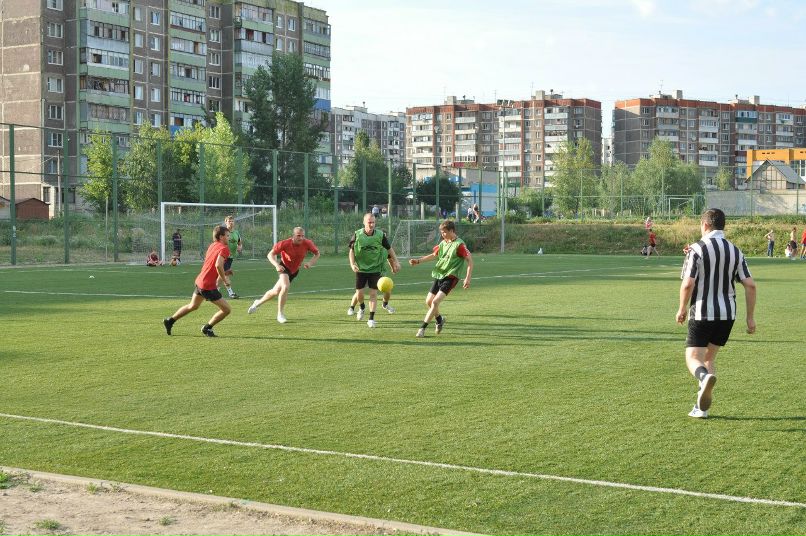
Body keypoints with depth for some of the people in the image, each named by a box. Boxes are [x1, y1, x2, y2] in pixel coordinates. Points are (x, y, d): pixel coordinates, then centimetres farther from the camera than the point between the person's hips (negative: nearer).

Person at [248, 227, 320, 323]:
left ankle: (258, 302, 38)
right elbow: (270, 255, -20)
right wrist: (276, 265, -38)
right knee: (285, 287, -29)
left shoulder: (307, 243, -19)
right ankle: (280, 314, -14)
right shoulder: (285, 243, -27)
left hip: (294, 271, 4)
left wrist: (310, 263, -24)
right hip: (283, 267, -4)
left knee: (276, 291, 10)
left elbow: (317, 254, -5)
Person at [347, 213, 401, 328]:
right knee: (359, 293, 2)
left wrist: (396, 262, 4)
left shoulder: (380, 235, -7)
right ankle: (361, 308, 35)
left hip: (375, 269, 0)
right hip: (361, 269, 0)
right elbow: (351, 251, 0)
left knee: (373, 293, -5)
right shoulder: (357, 235, -8)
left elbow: (389, 249, 5)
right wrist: (352, 264, -13)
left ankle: (371, 319, 0)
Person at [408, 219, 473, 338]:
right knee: (428, 301, 10)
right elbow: (434, 255, 24)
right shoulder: (443, 243, 9)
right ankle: (439, 319, 37)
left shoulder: (459, 244, -13)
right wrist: (418, 261, 13)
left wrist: (467, 278, -20)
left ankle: (423, 328, -13)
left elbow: (470, 260, -13)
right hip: (438, 275, 8)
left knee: (435, 301, -18)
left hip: (450, 277, -8)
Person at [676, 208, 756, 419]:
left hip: (702, 313, -5)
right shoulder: (735, 251, 6)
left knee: (693, 358, -3)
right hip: (727, 314, 5)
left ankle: (705, 377, -38)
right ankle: (702, 406, 17)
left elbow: (687, 284, -17)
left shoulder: (698, 249, -10)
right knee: (709, 357, 19)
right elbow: (750, 285, 1)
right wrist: (750, 317, 8)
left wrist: (682, 309, 0)